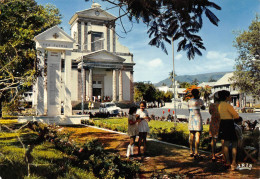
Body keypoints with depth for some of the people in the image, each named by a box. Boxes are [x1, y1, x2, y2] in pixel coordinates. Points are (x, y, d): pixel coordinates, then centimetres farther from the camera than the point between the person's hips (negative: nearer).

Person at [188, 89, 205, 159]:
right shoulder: (199, 101, -6)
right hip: (197, 118, -6)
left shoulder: (189, 101, 10)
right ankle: (196, 153, -8)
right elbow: (203, 108, 12)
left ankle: (191, 151, 18)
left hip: (191, 118, 6)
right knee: (198, 136, -6)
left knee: (191, 135, 11)